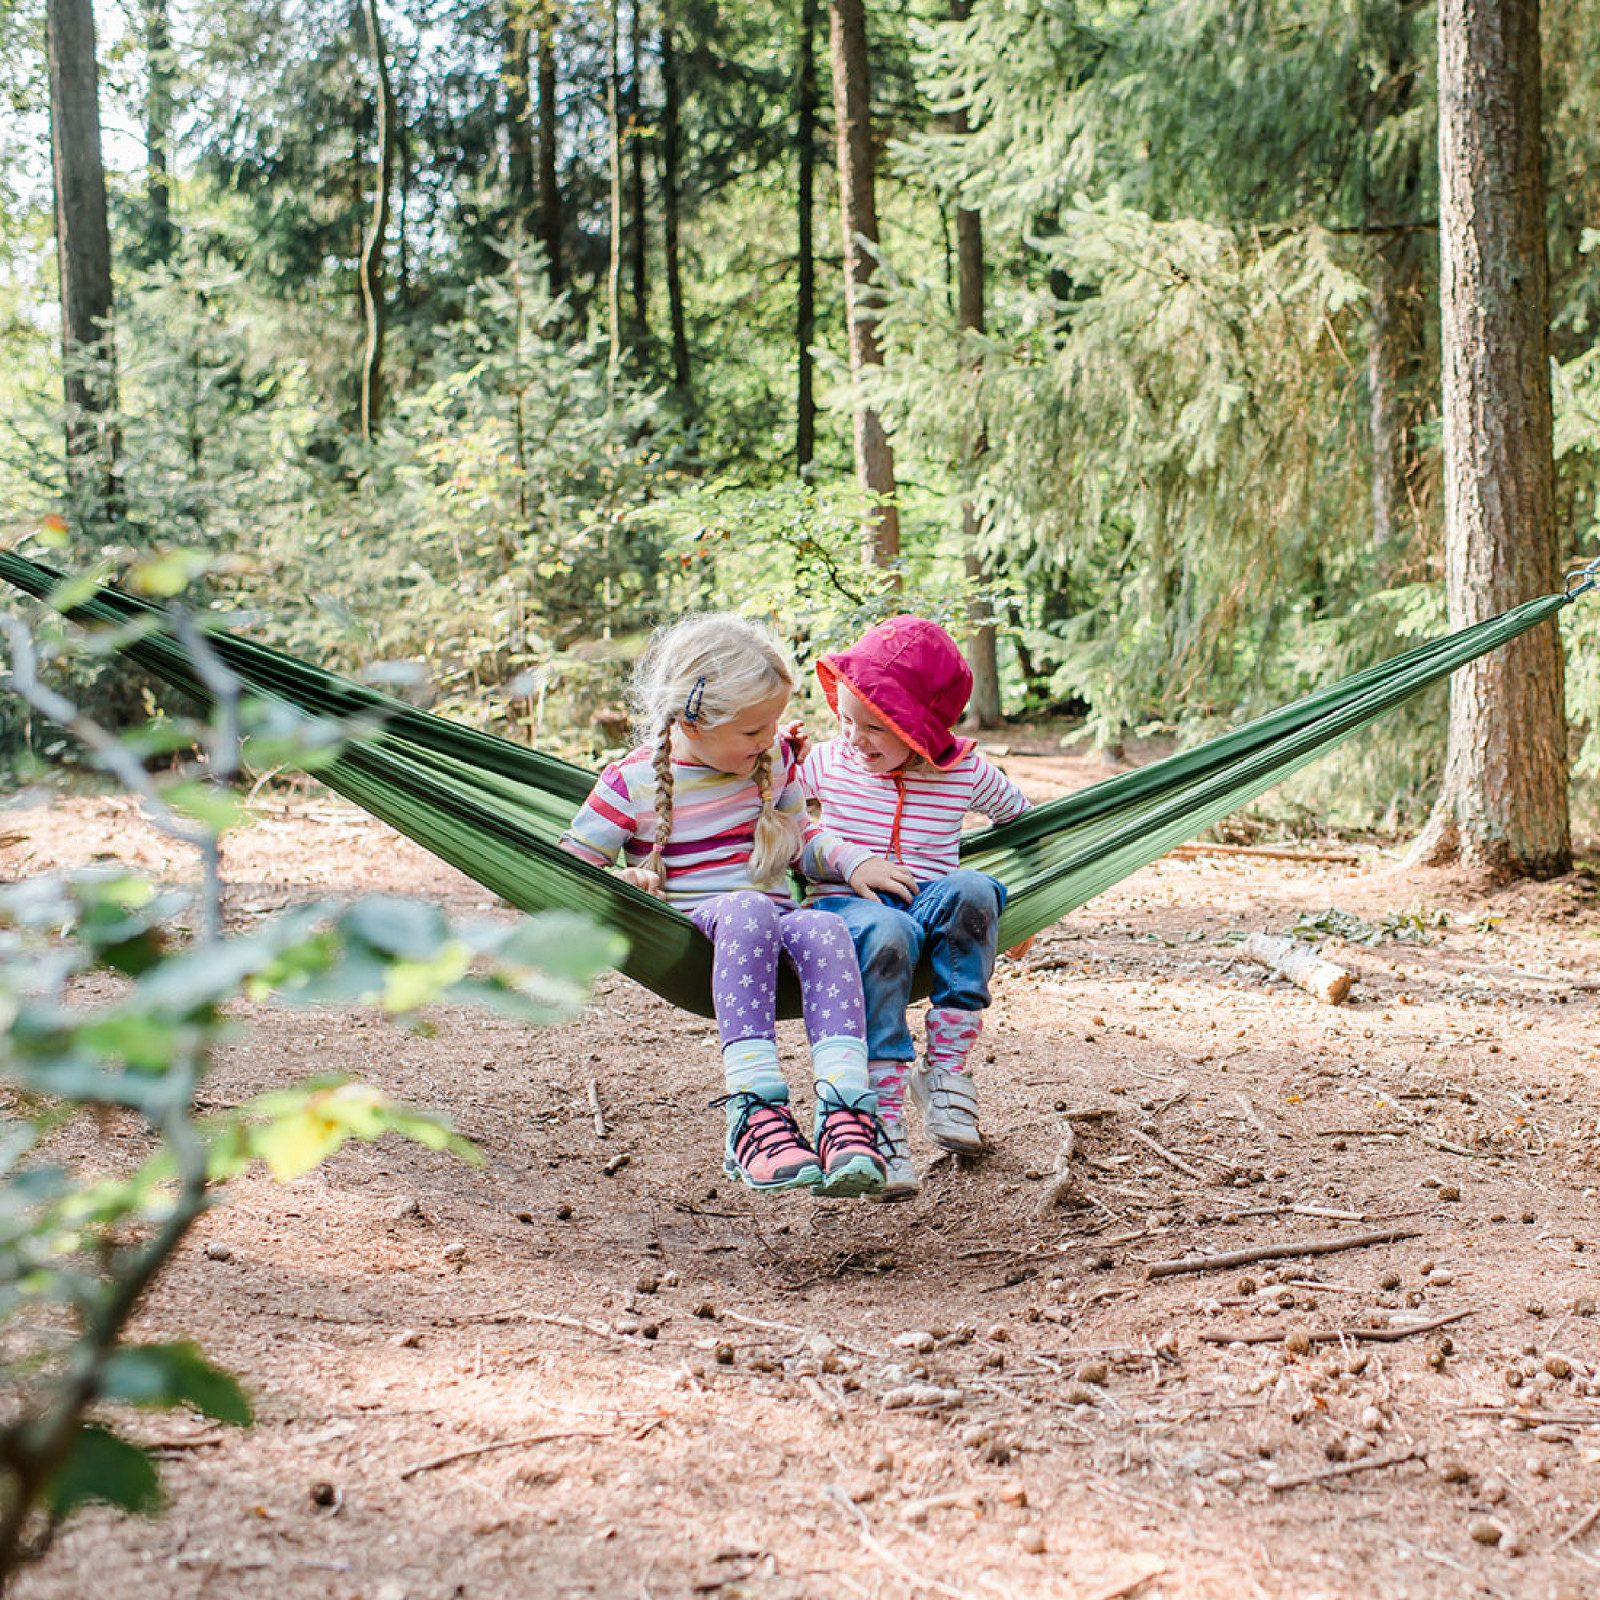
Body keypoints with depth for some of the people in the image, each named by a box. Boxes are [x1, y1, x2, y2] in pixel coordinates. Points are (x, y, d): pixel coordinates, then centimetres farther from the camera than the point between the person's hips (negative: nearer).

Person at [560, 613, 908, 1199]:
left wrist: (850, 860, 6)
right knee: (748, 910, -40)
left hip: (773, 922, 4)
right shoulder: (632, 783, -2)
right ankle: (755, 1111, -49)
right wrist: (623, 881, -18)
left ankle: (844, 1114, -50)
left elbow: (800, 839, 26)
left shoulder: (773, 760, 13)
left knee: (822, 928, -34)